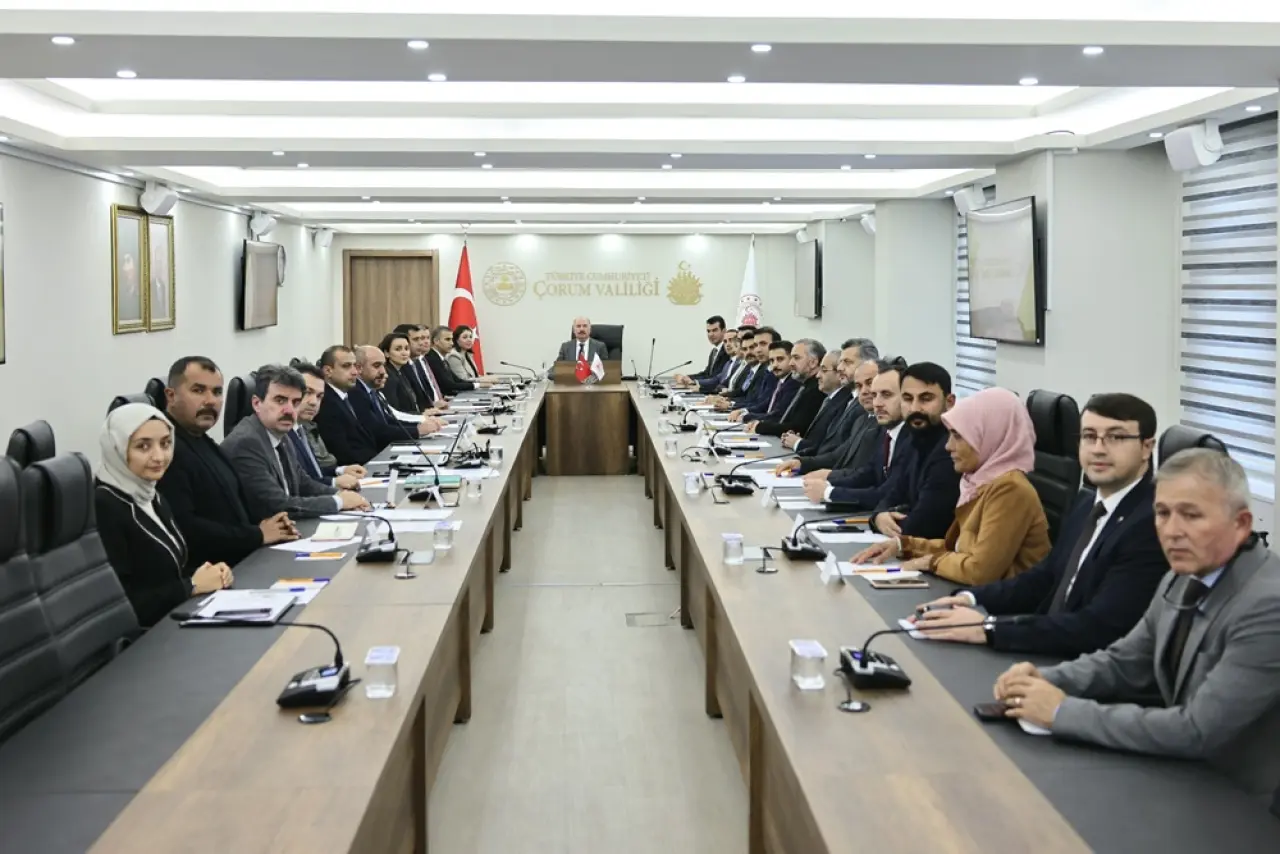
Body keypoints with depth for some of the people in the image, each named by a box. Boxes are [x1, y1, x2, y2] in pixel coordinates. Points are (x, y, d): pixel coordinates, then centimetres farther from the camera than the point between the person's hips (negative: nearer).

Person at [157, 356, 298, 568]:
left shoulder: (204, 442, 16)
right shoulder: (166, 448, -16)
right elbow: (183, 528, -25)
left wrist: (260, 524, 0)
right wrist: (257, 535, -16)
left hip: (241, 563, 10)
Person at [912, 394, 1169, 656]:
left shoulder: (1152, 524, -21)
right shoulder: (1089, 505, 9)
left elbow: (1099, 627, -26)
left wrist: (988, 629, -26)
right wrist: (972, 598, 1)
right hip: (1050, 657, 8)